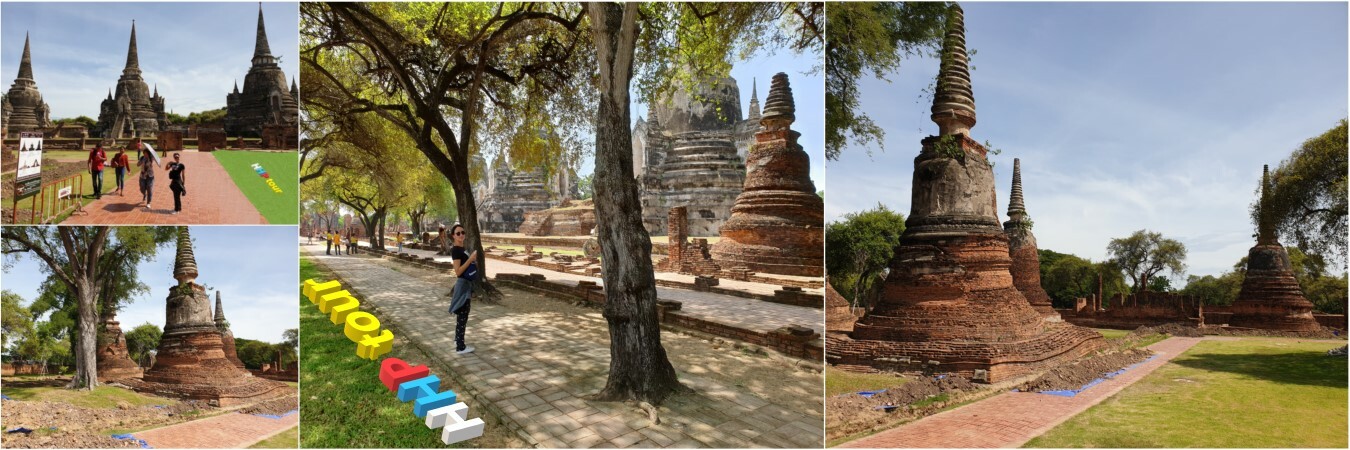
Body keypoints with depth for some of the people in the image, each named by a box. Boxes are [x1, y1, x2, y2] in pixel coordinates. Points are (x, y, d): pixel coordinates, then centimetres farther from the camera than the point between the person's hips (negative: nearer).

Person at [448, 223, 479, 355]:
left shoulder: (462, 248, 12)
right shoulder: (456, 250, -17)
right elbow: (458, 272, -22)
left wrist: (474, 262, 8)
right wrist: (470, 259, -24)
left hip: (466, 284, 10)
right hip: (462, 284, -10)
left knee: (462, 315, 17)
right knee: (462, 316, -6)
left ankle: (458, 341, 27)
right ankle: (460, 347, -1)